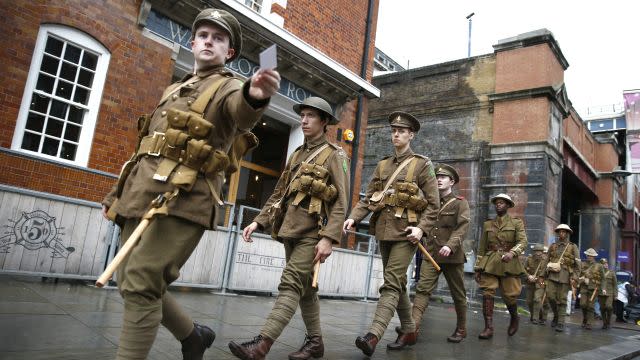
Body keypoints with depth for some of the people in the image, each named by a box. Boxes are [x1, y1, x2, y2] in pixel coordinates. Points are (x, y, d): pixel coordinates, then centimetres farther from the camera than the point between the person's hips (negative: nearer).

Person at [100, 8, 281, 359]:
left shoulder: (229, 88, 3)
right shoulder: (172, 91, 25)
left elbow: (241, 111, -25)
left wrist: (255, 96, -49)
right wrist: (117, 192, 26)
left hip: (181, 200, -8)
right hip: (139, 195, 8)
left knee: (140, 286, -13)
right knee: (132, 284, 10)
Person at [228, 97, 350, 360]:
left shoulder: (335, 155, -3)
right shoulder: (296, 155, 17)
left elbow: (341, 202, -12)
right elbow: (278, 193, 18)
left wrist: (329, 238, -22)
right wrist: (259, 221, 8)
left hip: (312, 232, -7)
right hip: (290, 230, 7)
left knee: (291, 284, -14)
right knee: (306, 287, 12)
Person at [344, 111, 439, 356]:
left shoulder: (422, 164, 1)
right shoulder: (382, 165, 14)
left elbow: (433, 204, -3)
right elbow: (368, 197, 10)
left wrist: (421, 228, -16)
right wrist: (354, 217, -6)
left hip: (405, 232, -6)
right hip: (384, 230, 6)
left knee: (391, 283, -13)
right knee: (397, 283, 12)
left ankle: (374, 335, -19)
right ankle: (409, 331, 25)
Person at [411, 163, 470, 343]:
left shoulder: (460, 203, 1)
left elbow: (462, 227, -13)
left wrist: (450, 246, -28)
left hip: (452, 255, -3)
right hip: (431, 254, 3)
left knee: (458, 294, 10)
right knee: (422, 288, -12)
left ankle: (461, 329, 27)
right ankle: (413, 326, -20)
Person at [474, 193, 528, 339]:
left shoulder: (517, 223, 7)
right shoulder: (487, 224, 14)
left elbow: (522, 242, -7)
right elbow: (481, 248, 14)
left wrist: (512, 253, -26)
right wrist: (477, 268, 11)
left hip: (509, 264, -2)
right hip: (489, 264, 2)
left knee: (510, 296, 2)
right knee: (487, 294, -8)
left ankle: (514, 318, 33)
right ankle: (488, 328, -3)